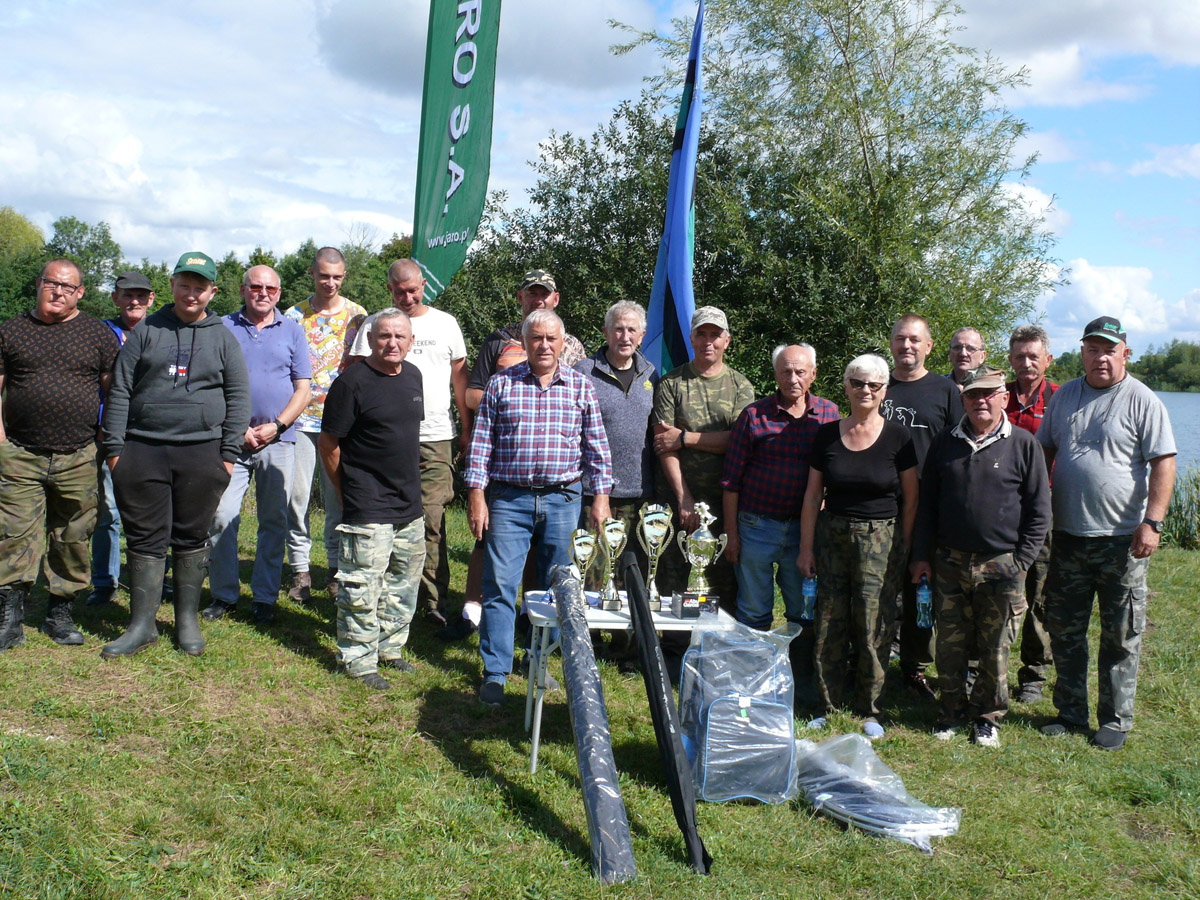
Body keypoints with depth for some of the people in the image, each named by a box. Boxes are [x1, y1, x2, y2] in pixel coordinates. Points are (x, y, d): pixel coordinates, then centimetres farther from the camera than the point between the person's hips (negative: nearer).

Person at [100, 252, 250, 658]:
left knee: (191, 537, 8)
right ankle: (142, 624, 12)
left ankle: (188, 619, 20)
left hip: (201, 451, 0)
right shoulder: (146, 331, 8)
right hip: (142, 449, 0)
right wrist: (114, 447, 0)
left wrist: (228, 453, 0)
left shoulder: (222, 338, 8)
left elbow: (238, 398, 7)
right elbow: (119, 391, 7)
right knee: (144, 537, 4)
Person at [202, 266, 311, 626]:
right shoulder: (224, 328, 7)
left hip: (278, 440, 1)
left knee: (274, 521, 4)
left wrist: (276, 426, -7)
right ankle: (224, 594, 9)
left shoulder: (291, 331, 10)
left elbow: (303, 389, 6)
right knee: (222, 517, -4)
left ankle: (265, 597, 13)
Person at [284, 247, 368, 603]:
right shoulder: (294, 316, 6)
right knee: (297, 496, 0)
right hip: (300, 419, 1)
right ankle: (300, 570, 10)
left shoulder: (357, 316, 4)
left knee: (338, 497, 5)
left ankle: (337, 567, 18)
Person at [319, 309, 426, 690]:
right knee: (363, 587, -3)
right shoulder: (353, 382, -13)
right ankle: (358, 659, 12)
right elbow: (329, 443, -10)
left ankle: (389, 647, 32)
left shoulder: (413, 376, 8)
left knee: (404, 582, 17)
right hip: (368, 508, -7)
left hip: (410, 504, 8)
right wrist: (349, 491, -3)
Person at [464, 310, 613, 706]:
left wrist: (601, 496, 1)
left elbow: (596, 446, 7)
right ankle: (495, 673, 5)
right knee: (500, 587, -3)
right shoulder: (502, 383, 4)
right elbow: (481, 441, 3)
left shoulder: (580, 386, 6)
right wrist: (476, 494, -3)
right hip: (508, 499, -1)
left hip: (562, 499, 1)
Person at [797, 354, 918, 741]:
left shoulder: (898, 437, -2)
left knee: (874, 625, -1)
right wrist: (806, 546, 6)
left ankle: (870, 709, 14)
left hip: (880, 539, -2)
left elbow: (910, 498, 3)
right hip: (832, 535, 2)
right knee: (829, 622, 4)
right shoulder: (827, 435, 5)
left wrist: (906, 547, 0)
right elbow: (813, 494, 8)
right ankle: (828, 705, 17)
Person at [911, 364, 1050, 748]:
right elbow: (926, 504, 12)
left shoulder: (1023, 444, -1)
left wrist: (1019, 562, -5)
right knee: (949, 645, 8)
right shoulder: (945, 443, 7)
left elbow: (1039, 510, 0)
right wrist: (922, 555, 8)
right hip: (949, 562, 3)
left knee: (995, 649, 6)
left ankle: (988, 716, 23)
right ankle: (952, 711, 25)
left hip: (1001, 566, -2)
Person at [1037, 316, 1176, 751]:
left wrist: (1152, 522, -17)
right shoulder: (1064, 396, 9)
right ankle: (1070, 712, 24)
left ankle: (1115, 720, 18)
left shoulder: (1142, 401, -6)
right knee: (1064, 632, 11)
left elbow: (1164, 463, -9)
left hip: (1122, 540, -4)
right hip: (1067, 535, 5)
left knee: (1120, 637, 5)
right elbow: (1043, 451, 17)